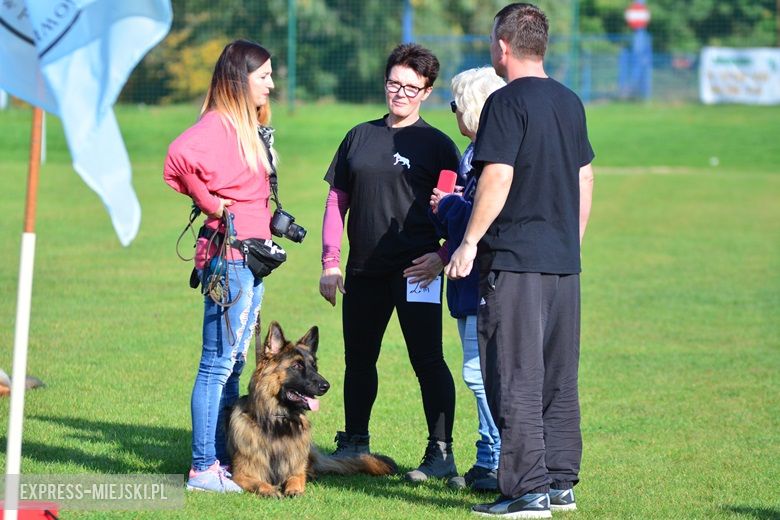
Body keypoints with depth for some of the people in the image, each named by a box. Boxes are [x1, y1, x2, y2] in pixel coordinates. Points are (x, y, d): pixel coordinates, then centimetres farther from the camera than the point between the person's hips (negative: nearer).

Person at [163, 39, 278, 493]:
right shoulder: (218, 125, -13)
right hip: (229, 255, -10)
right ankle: (204, 468, -5)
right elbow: (179, 158, -32)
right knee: (219, 362, -7)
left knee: (234, 363, 12)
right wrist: (210, 203, -19)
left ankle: (223, 460, 17)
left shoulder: (249, 127, 16)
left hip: (251, 256, 10)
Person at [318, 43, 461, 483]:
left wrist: (441, 256, -14)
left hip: (416, 269, -5)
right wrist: (330, 262, 8)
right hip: (364, 269, 5)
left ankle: (442, 454, -6)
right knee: (359, 359, 13)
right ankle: (354, 444, 26)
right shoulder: (360, 137, 13)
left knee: (428, 360, -8)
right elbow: (337, 200, 15)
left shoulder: (437, 145, 2)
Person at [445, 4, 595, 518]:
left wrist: (470, 242, -12)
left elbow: (498, 177, -18)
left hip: (515, 259, -8)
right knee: (559, 380, 12)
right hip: (564, 262, 8)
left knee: (516, 380, -5)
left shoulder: (508, 102, -11)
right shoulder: (570, 102, 13)